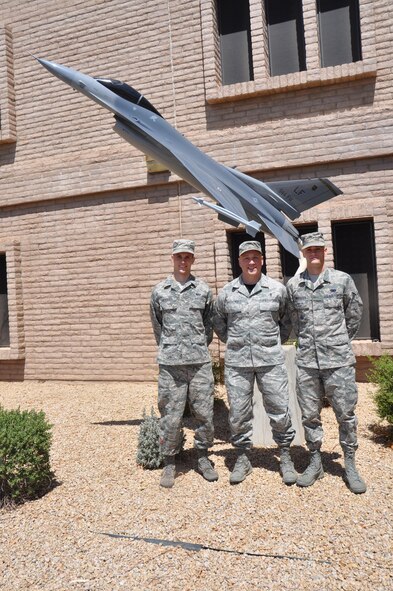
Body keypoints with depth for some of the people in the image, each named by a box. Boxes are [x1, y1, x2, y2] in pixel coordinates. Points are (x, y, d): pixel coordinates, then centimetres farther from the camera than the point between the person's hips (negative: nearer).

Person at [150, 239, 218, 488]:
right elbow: (158, 327, 14)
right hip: (170, 364, 0)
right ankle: (169, 463, 20)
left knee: (205, 413, 7)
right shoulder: (159, 291, 5)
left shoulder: (204, 290, 5)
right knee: (171, 416, 4)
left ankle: (203, 457, 27)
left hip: (200, 362, 1)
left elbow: (208, 326, 13)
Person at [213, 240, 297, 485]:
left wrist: (276, 342, 7)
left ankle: (286, 457, 25)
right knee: (238, 413, 8)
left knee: (279, 410, 5)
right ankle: (243, 458, 25)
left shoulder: (277, 289, 1)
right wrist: (233, 342, 10)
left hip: (271, 360, -1)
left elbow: (288, 319, 14)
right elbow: (218, 322, 17)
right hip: (237, 362, 1)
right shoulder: (227, 292, 4)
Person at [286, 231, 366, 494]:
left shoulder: (342, 280, 0)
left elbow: (355, 313, 11)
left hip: (339, 359, -1)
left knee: (346, 414, 7)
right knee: (310, 415, 10)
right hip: (306, 361, 2)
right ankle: (315, 462, 26)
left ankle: (350, 465, 24)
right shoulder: (293, 284, 5)